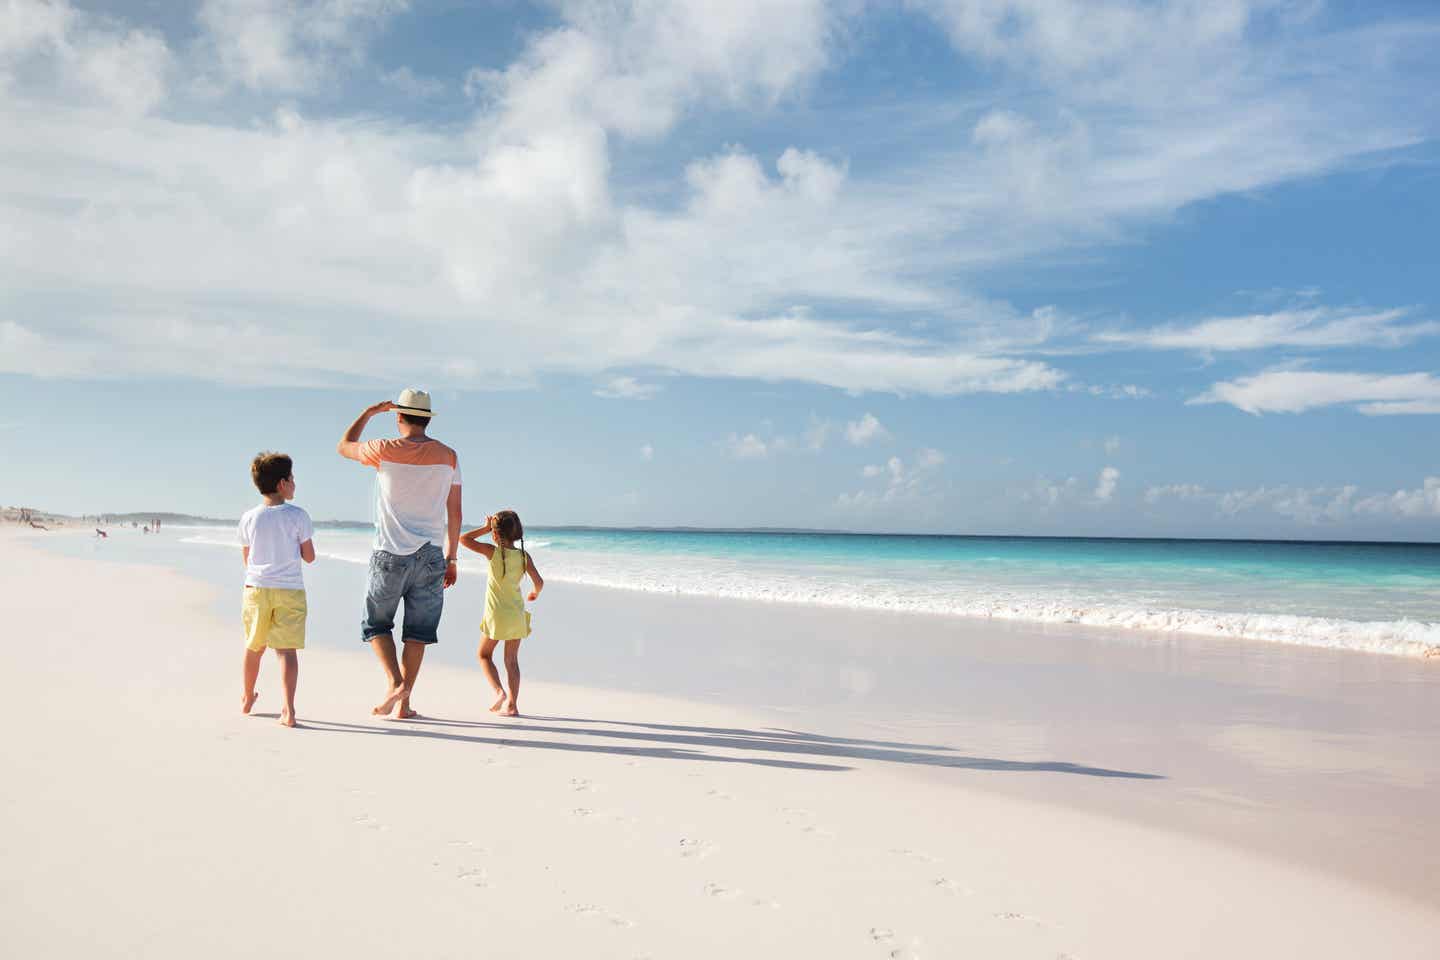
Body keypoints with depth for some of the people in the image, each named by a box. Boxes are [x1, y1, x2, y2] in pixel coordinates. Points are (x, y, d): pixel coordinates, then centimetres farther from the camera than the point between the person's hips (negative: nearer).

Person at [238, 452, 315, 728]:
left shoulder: (249, 518, 2)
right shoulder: (298, 516, -6)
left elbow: (247, 558, 11)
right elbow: (309, 557, -1)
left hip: (257, 588, 3)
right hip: (290, 591, -3)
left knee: (254, 647, 18)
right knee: (287, 649, -6)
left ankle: (247, 699, 36)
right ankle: (289, 710, -14)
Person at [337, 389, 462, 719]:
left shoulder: (386, 451, -7)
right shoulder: (448, 456, 2)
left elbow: (344, 446, 13)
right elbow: (455, 513, 5)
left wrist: (369, 412, 22)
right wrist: (450, 558, 12)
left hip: (390, 554, -2)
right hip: (430, 555, 2)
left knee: (376, 624, 13)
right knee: (417, 632, 9)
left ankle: (394, 682, -6)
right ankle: (404, 702, 10)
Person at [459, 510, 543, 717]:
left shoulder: (493, 552, -13)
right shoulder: (524, 556, -3)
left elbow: (464, 539, -10)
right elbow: (539, 581, -4)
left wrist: (485, 528, -2)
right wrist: (535, 593, 17)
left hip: (496, 615, -4)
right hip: (517, 614, 4)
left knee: (485, 655, 14)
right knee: (512, 659, 11)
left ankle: (499, 692, -6)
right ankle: (512, 704, 10)